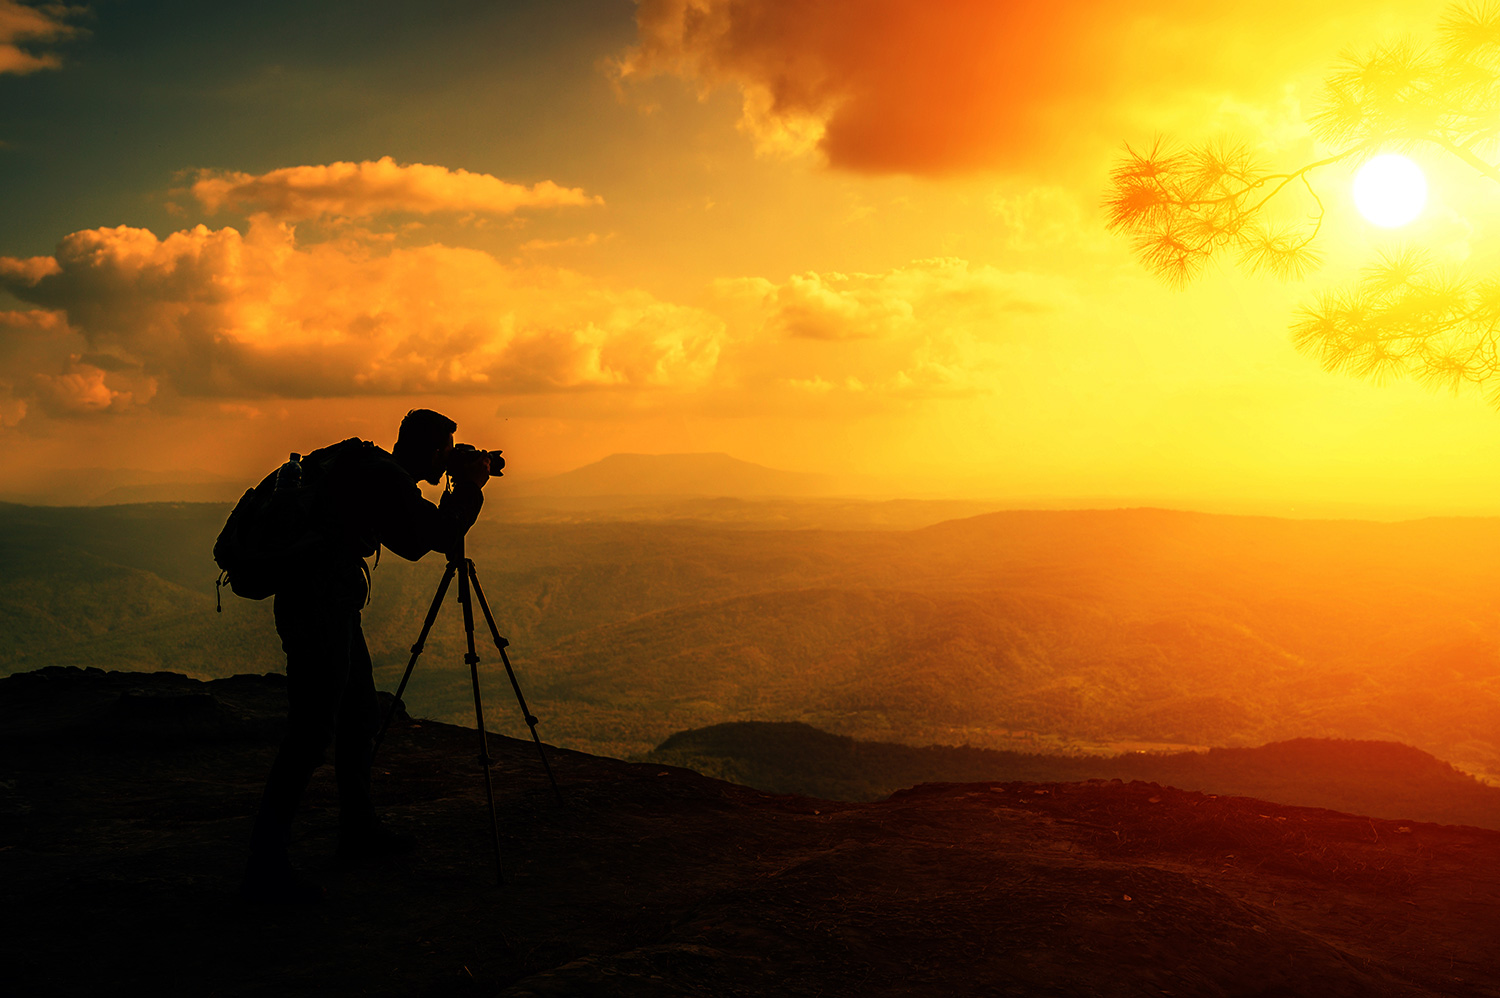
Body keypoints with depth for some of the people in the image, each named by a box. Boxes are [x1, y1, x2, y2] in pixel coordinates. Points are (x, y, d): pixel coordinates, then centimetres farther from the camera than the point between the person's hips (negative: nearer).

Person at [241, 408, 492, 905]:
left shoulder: (371, 467, 15)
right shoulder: (383, 479, -15)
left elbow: (413, 539, 27)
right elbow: (442, 536, -12)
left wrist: (462, 488, 20)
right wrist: (471, 487, 3)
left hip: (334, 605, 11)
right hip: (317, 607, -11)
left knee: (359, 715, 17)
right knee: (312, 730, -12)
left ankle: (359, 827, 30)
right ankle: (264, 867, -11)